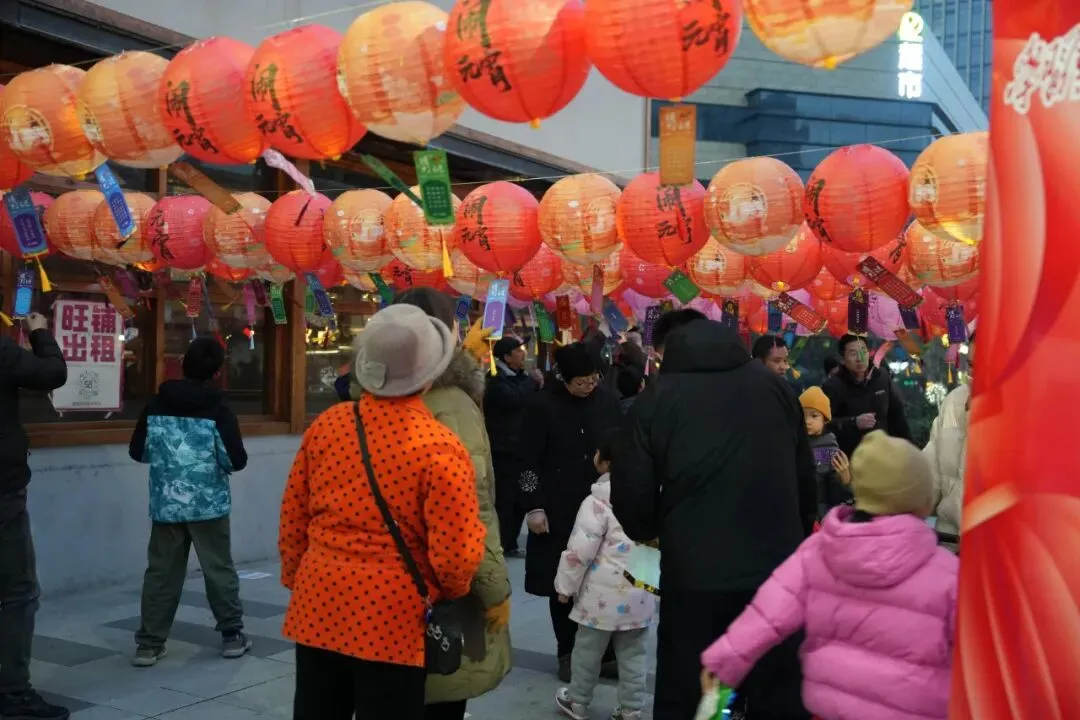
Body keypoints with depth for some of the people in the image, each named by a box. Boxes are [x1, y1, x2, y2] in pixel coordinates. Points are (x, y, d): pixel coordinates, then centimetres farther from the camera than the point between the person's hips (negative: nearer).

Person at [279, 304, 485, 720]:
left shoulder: (325, 425, -2)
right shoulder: (439, 447, -17)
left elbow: (293, 519, 7)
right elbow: (455, 555, -15)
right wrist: (453, 591, 7)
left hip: (317, 608, 5)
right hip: (391, 620, -4)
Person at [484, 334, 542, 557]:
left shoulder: (520, 376, 18)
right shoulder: (495, 379, -10)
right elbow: (513, 399, -28)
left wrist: (538, 387, 0)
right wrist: (532, 382, -13)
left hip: (519, 449, 9)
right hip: (503, 451, -9)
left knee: (520, 499, 13)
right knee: (504, 500, -10)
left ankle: (509, 544, 23)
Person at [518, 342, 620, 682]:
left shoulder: (606, 402, 3)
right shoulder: (542, 406, -7)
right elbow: (530, 461, -6)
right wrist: (533, 507, -9)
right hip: (558, 509, -2)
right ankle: (567, 652, 18)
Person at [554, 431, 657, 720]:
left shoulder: (598, 502, -17)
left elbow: (579, 550, -16)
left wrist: (566, 585, -3)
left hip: (603, 595, -5)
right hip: (641, 595, 5)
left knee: (587, 650, 13)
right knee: (633, 654, 15)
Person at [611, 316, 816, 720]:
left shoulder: (656, 399, -1)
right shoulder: (775, 387, 7)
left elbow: (631, 493, -3)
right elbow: (806, 480, 12)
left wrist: (650, 532, 18)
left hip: (694, 573, -3)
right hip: (777, 568, 3)